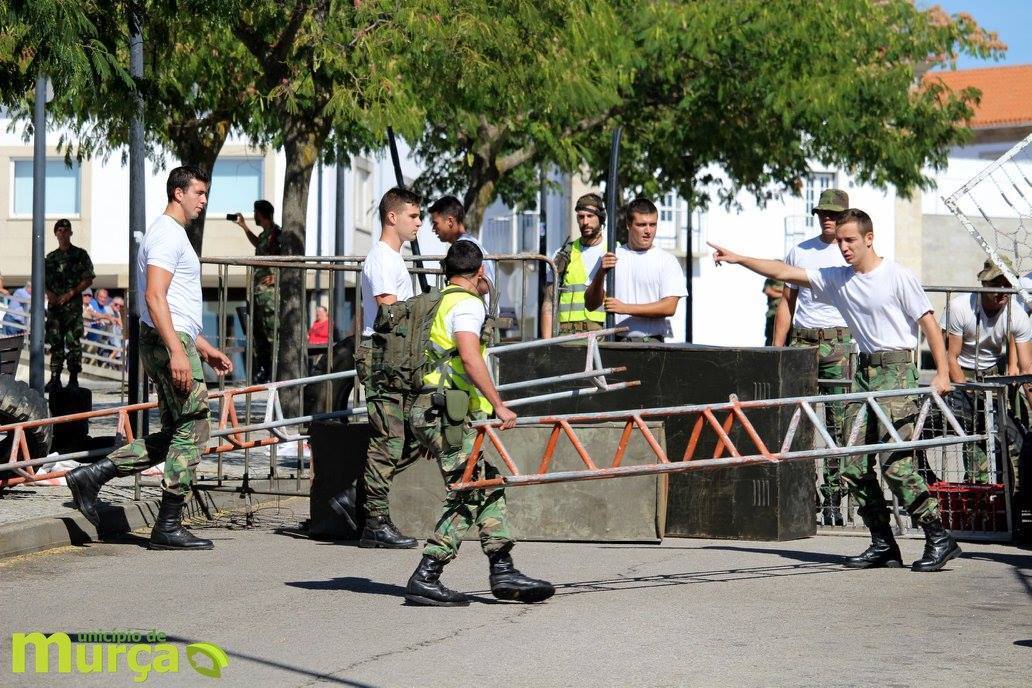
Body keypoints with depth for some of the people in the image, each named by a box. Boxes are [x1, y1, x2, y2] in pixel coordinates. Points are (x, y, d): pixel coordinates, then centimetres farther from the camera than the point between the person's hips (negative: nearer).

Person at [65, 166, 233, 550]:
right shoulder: (167, 235, -11)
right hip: (168, 344, -11)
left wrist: (204, 348, 26)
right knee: (192, 431, -7)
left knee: (174, 436, 12)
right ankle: (168, 527, -3)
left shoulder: (174, 235, 23)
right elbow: (155, 297, -22)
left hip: (174, 343, 11)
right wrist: (177, 351, -29)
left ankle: (91, 476, 9)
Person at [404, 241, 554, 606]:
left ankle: (503, 572, 8)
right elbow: (469, 357, -23)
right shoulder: (468, 303, -8)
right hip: (447, 414, -10)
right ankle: (425, 578, -12)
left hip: (430, 410, 10)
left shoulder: (439, 302, 22)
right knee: (467, 496, -10)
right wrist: (498, 404, -23)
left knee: (489, 487, 10)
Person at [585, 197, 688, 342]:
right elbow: (590, 304, 10)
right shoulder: (612, 257, 13)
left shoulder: (667, 261, 6)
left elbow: (669, 307, -6)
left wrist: (625, 308, -12)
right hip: (615, 342, 2)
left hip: (651, 341, -2)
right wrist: (601, 274, -8)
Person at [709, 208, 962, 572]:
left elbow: (928, 322, -6)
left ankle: (939, 538, -8)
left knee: (895, 462, -15)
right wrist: (738, 259, 4)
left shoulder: (898, 276, -6)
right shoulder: (836, 279, 10)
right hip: (864, 370, 7)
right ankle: (883, 544, 10)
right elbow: (784, 272, 11)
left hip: (897, 369, -7)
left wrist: (942, 372, -13)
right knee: (854, 465, 2)